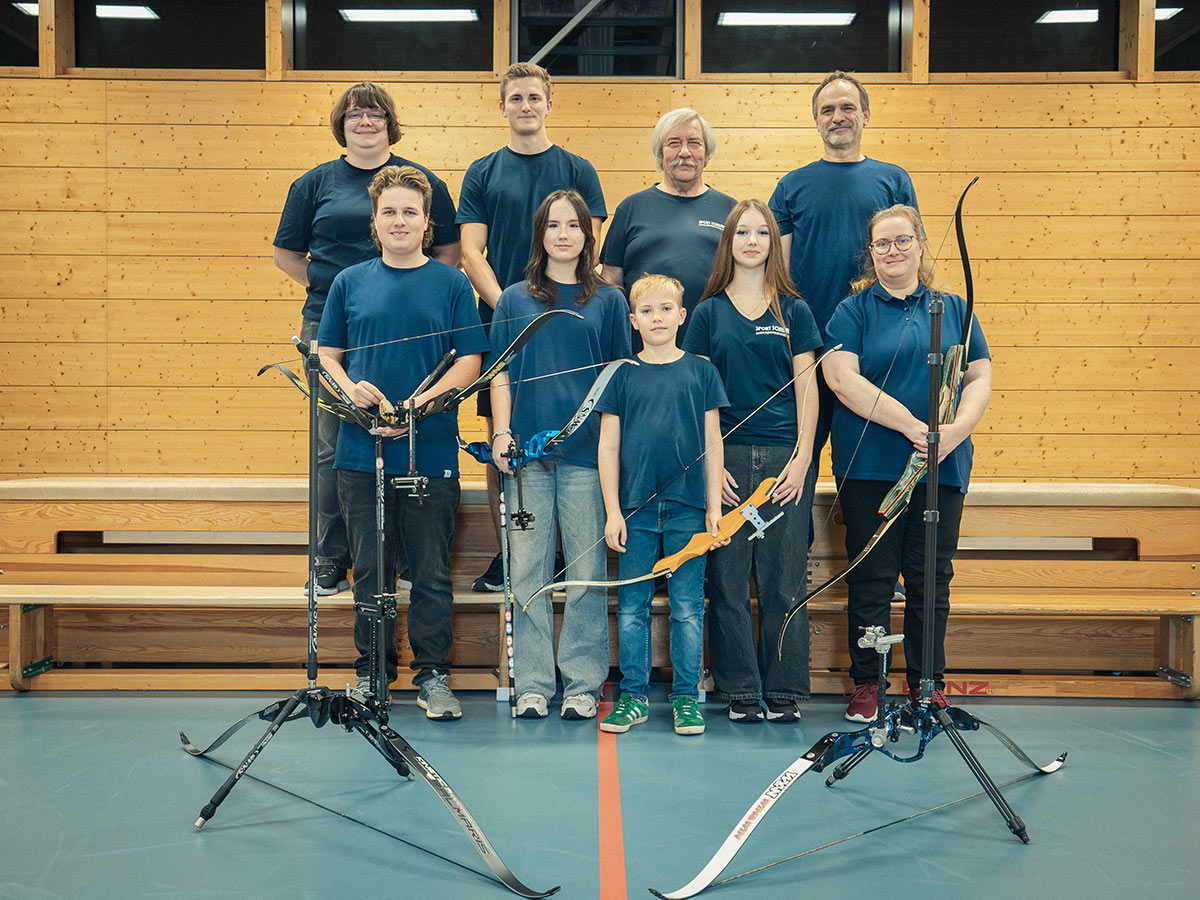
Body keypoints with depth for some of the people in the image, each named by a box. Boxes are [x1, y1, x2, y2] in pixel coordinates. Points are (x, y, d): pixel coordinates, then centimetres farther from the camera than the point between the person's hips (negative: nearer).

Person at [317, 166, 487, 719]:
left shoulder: (451, 284, 4)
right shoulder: (350, 283, 10)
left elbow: (470, 361, 0)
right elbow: (326, 355, 12)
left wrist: (419, 404, -14)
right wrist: (350, 388, -10)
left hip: (431, 451, -1)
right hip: (362, 451, 2)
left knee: (431, 572, 5)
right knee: (370, 569, 9)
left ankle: (432, 675, 17)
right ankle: (371, 671, 23)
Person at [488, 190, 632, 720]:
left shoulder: (608, 302, 11)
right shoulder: (514, 300, 13)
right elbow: (501, 373, 10)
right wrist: (501, 432, -2)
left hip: (587, 452, -1)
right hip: (527, 452, 1)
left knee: (586, 571, 0)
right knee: (528, 571, 3)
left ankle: (583, 683, 10)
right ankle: (532, 684, 12)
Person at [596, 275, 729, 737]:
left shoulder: (701, 371, 5)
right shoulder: (621, 374, 4)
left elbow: (712, 443, 7)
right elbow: (608, 446, 5)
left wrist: (714, 507, 2)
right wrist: (612, 511, -1)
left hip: (688, 509, 0)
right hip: (635, 509, 1)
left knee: (687, 608, 4)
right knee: (632, 607, 6)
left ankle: (686, 698, 16)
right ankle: (633, 697, 17)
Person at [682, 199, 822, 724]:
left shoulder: (793, 311, 9)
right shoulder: (709, 313, 8)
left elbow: (806, 390, 6)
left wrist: (802, 458, -4)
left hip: (784, 457, 0)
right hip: (727, 457, 0)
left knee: (784, 578, 2)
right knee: (729, 579, 2)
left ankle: (784, 691, 13)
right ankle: (740, 692, 13)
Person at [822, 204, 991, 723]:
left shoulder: (953, 309, 14)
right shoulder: (854, 311, 4)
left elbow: (980, 378, 8)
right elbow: (842, 378, -11)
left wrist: (955, 430, -12)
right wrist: (910, 425, -18)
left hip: (943, 466, 3)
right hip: (870, 466, -2)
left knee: (932, 578, 7)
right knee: (871, 578, 1)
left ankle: (928, 684, 19)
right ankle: (866, 685, 13)